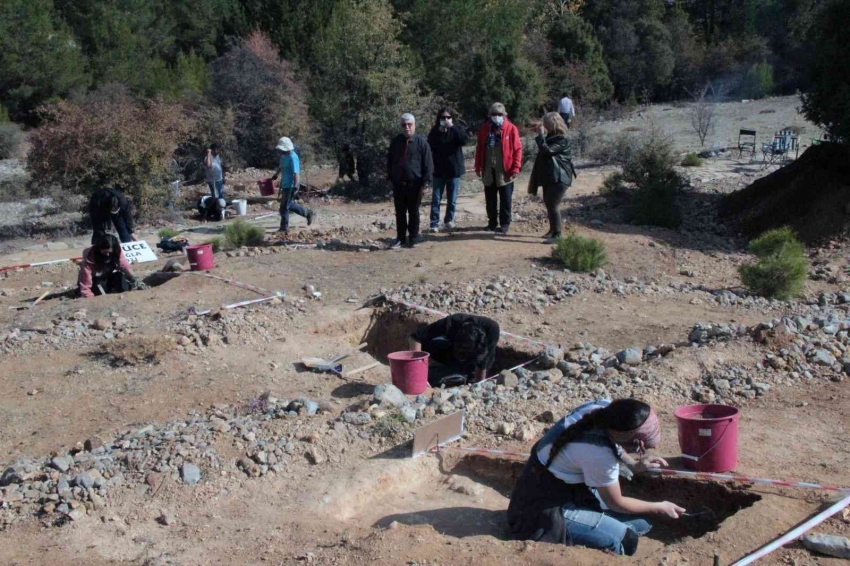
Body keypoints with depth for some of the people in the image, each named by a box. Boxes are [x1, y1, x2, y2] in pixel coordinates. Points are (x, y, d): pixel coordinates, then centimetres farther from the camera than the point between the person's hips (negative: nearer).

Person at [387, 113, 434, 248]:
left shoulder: (421, 142, -6)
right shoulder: (395, 141, 6)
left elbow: (428, 164, -7)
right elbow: (390, 160, 16)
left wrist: (426, 183, -13)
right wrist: (391, 177, 10)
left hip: (415, 184, -4)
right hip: (398, 184, 4)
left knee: (413, 212, 6)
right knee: (400, 212, 10)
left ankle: (413, 238, 16)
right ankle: (401, 238, 20)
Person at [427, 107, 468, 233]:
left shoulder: (457, 130, 1)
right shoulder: (434, 131, 1)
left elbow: (465, 140, -20)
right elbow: (430, 148, -3)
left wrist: (452, 127, -23)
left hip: (454, 170, 0)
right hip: (438, 170, 0)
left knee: (452, 199, 9)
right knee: (436, 199, -1)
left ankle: (449, 220, 25)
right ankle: (434, 223, 1)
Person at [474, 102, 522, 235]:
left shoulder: (511, 129, -5)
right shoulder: (485, 128, 5)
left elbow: (517, 149, -7)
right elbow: (479, 148, 10)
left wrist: (515, 168, -12)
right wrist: (478, 166, 6)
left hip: (504, 171, -4)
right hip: (488, 170, 4)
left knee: (505, 199, 4)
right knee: (490, 199, 11)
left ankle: (505, 223, 13)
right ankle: (492, 222, 22)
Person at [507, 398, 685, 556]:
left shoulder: (605, 407, -14)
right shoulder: (599, 455, -35)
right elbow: (616, 503, -14)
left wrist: (634, 464, 5)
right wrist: (659, 507, 0)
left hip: (572, 485, 9)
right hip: (546, 507, -9)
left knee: (640, 523, 4)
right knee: (623, 540, -22)